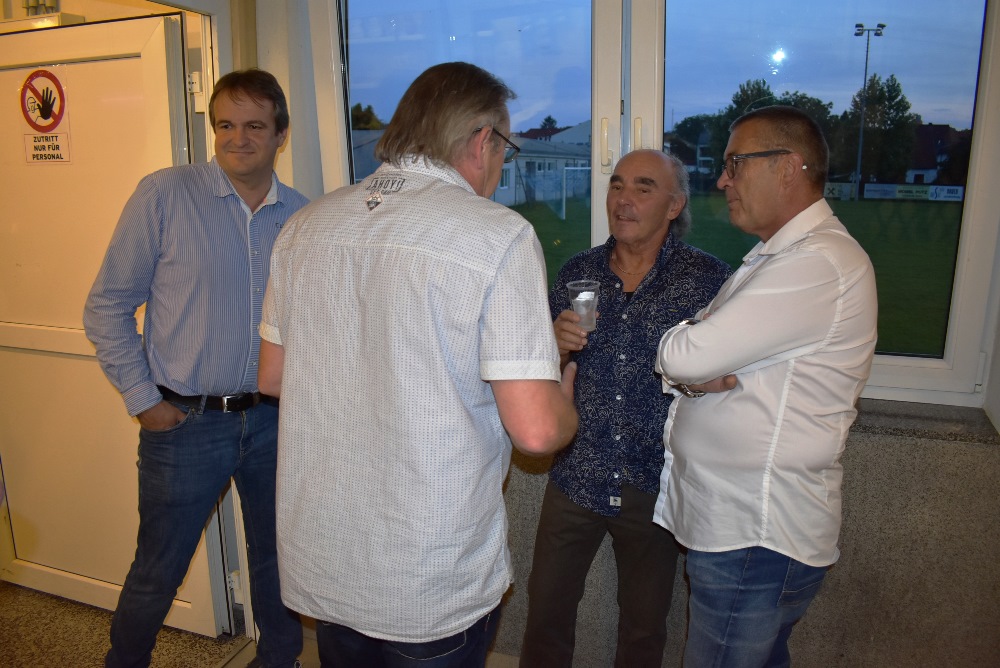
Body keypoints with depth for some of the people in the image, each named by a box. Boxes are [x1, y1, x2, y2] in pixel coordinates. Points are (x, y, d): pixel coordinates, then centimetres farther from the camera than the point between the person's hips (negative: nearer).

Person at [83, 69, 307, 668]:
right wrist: (142, 399, -6)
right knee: (158, 573, 14)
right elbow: (108, 307, -4)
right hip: (186, 422, -3)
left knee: (278, 557, 19)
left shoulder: (301, 215, 1)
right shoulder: (165, 195, -9)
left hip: (275, 419, 3)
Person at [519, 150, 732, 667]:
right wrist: (558, 346, -16)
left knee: (644, 625, 18)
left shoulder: (707, 278, -7)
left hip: (654, 484, -1)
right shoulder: (578, 271, 1)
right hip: (576, 475, 2)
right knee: (546, 610, 13)